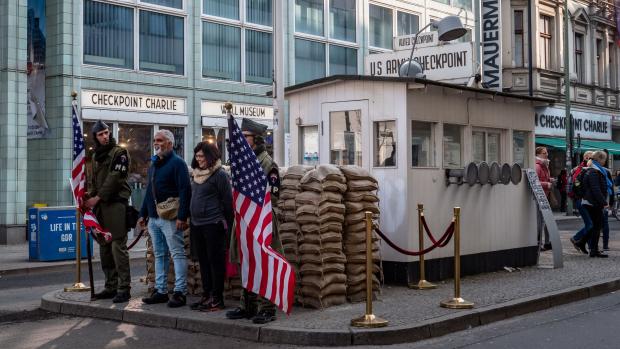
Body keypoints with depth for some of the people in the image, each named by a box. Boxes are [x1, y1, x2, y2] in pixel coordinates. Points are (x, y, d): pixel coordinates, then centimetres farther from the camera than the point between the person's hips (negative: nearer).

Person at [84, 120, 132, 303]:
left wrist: (97, 198, -12)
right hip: (100, 206, 8)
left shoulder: (119, 153, -3)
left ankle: (124, 288, -10)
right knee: (105, 247, 10)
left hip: (116, 204, -8)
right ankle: (111, 286, 17)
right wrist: (90, 195, 0)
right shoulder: (96, 156, 20)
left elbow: (114, 179, -12)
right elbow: (92, 180, 20)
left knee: (118, 247, -11)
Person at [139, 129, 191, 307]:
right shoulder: (154, 164, 18)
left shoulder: (177, 163, -9)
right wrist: (143, 214, 18)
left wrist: (182, 216, -23)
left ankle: (180, 292, -2)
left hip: (170, 218, -9)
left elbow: (185, 191, -17)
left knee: (177, 254, -4)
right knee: (159, 255, 12)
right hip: (153, 218, 9)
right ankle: (160, 291, 19)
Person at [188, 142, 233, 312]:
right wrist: (191, 220, 18)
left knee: (216, 261, -2)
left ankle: (217, 299, 4)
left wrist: (227, 224, -10)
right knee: (203, 261, 12)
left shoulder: (220, 175, -10)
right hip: (197, 225, 8)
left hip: (213, 225, -8)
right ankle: (206, 296, 21)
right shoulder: (196, 174, 14)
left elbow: (227, 201, -10)